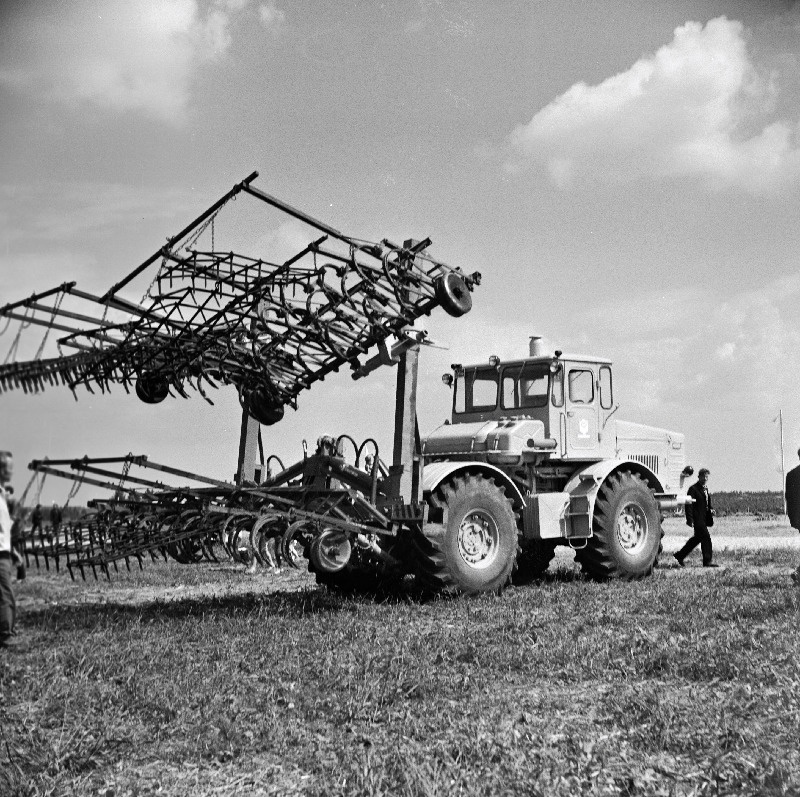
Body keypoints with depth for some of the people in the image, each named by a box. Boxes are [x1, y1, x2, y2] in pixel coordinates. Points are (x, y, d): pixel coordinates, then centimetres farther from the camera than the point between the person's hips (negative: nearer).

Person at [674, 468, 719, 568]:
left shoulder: (705, 489, 17)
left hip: (704, 518, 9)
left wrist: (711, 510, 7)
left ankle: (679, 556, 24)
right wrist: (690, 520, -20)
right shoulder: (693, 489, -11)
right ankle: (707, 561, -4)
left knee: (697, 538, 15)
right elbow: (689, 505, -15)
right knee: (706, 538, -10)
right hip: (697, 518, -9)